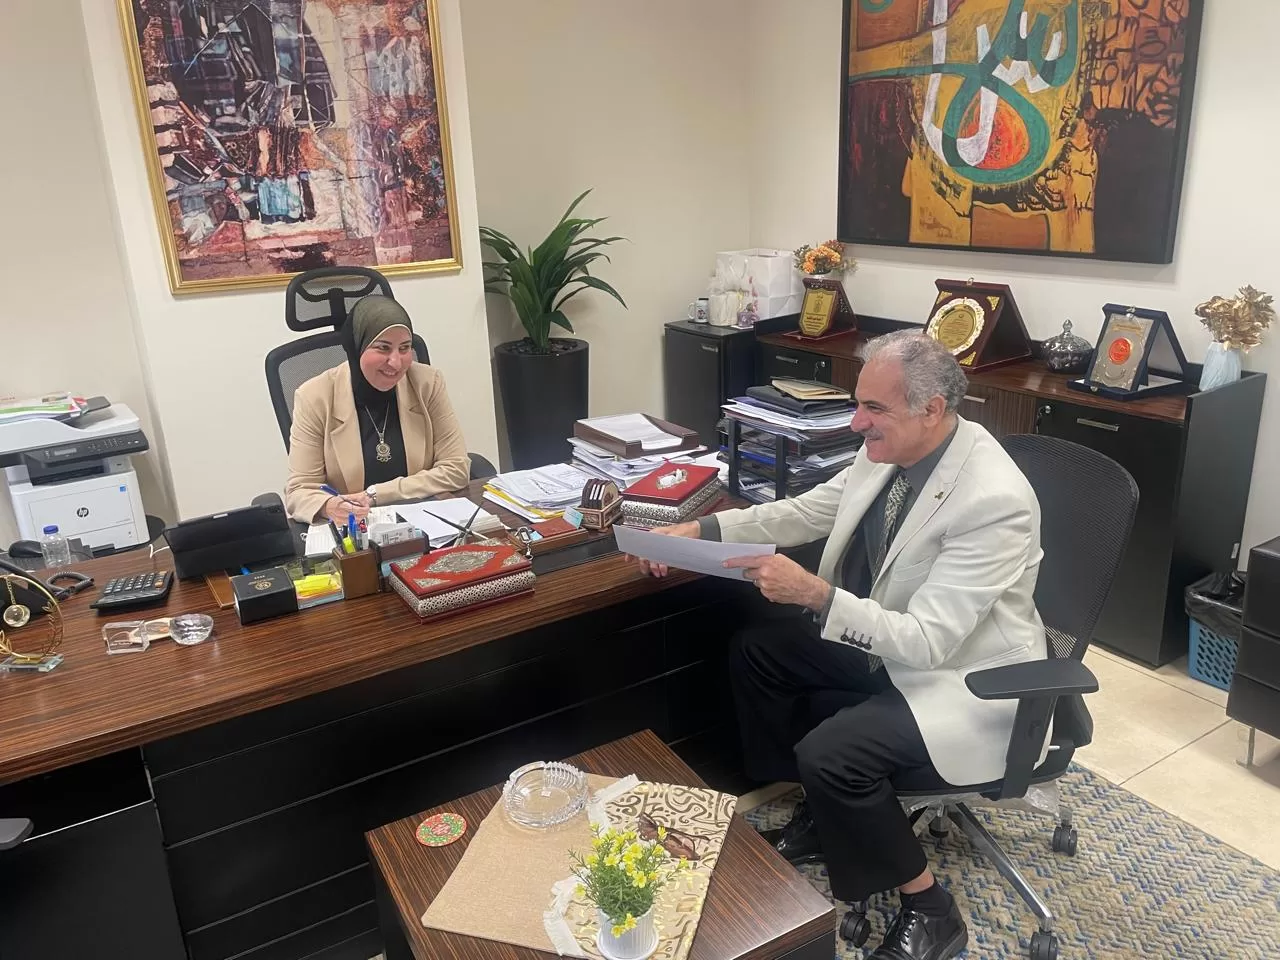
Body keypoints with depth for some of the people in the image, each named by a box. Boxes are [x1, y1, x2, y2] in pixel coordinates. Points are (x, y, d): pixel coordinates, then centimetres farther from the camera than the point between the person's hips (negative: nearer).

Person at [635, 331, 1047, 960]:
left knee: (830, 752, -26)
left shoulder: (995, 500, -31)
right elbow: (805, 512, 4)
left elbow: (927, 642, -31)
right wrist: (699, 530, -6)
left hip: (962, 678, -9)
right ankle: (820, 812, 22)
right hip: (884, 639, 9)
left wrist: (813, 593, -39)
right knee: (757, 650, 6)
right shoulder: (890, 451, -8)